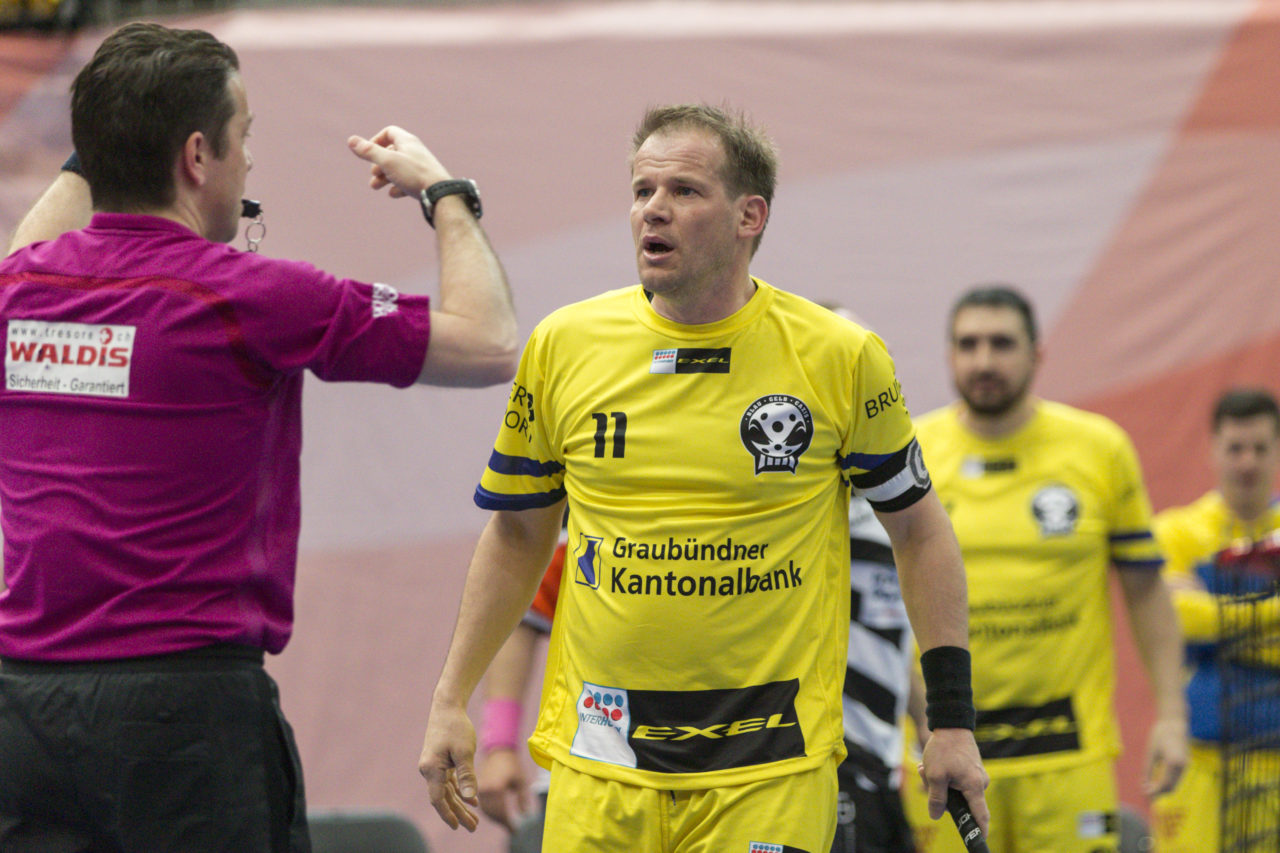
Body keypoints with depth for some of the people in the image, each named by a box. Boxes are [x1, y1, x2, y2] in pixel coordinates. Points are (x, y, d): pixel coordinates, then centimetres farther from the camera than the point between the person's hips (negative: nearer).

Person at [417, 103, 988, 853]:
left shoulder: (840, 358, -2)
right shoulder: (563, 347, 3)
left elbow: (919, 529, 7)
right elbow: (518, 532, 15)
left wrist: (953, 719, 3)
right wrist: (451, 700, 12)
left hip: (771, 772, -2)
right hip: (600, 758, 2)